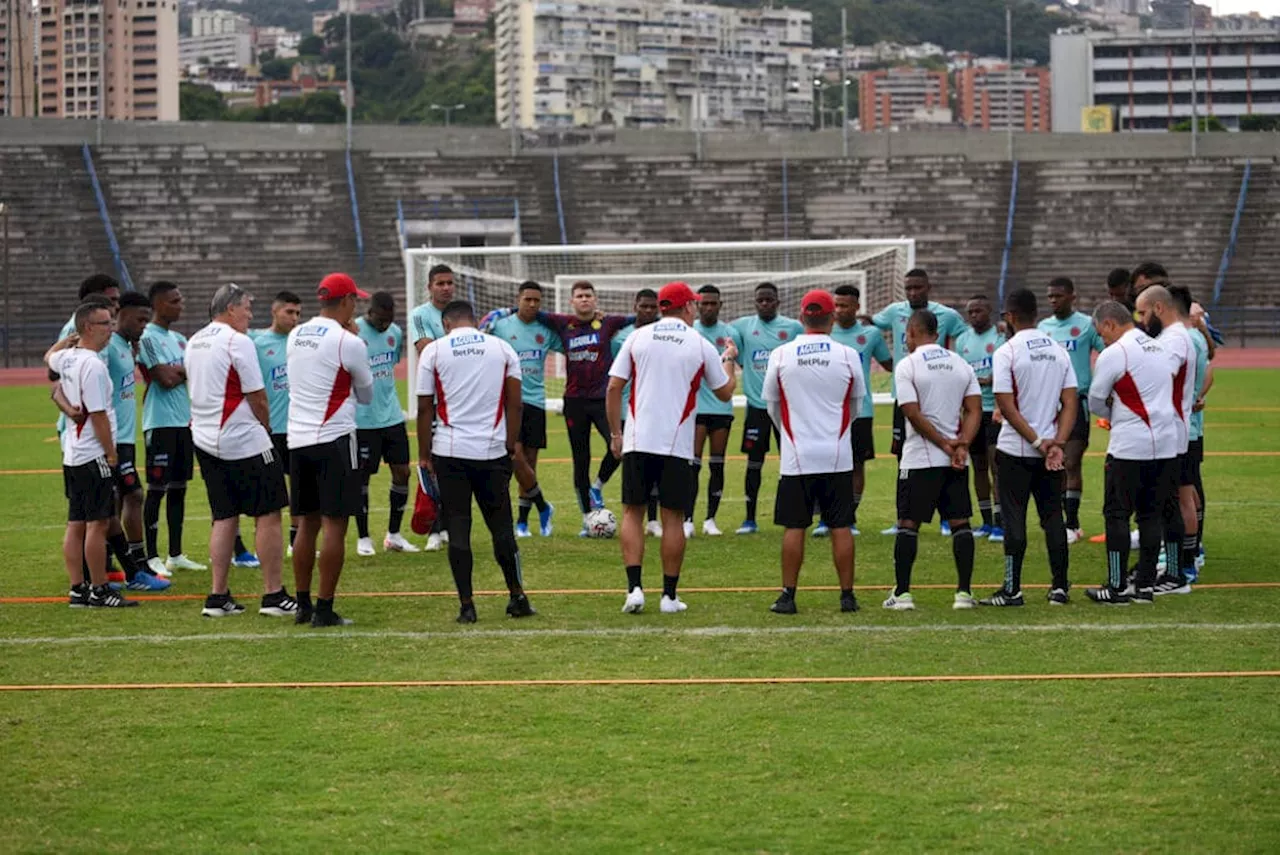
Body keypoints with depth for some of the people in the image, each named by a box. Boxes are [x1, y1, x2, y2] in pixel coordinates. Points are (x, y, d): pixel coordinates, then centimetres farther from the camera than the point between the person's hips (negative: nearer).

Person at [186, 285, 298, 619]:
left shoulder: (193, 343, 12)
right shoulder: (238, 342, -13)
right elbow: (257, 397, -13)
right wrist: (265, 427, 7)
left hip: (206, 440, 8)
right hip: (244, 440, -8)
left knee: (224, 517, 11)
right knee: (268, 515, -1)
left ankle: (218, 596, 8)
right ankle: (273, 595, -1)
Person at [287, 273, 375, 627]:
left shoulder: (296, 336, 9)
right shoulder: (348, 343, -10)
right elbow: (366, 395, 3)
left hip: (298, 440, 7)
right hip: (334, 439, -7)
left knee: (306, 524, 13)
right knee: (334, 525, -3)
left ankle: (303, 605, 16)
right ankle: (324, 610, -5)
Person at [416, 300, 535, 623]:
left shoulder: (433, 351, 1)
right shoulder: (503, 349, 6)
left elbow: (425, 408, 1)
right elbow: (514, 404, 4)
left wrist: (424, 455, 8)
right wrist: (510, 446, 11)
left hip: (450, 451, -1)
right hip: (492, 451, 1)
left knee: (458, 529, 2)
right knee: (501, 526, 11)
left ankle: (466, 605, 1)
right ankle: (518, 597, 15)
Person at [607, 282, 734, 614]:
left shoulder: (637, 338, 3)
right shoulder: (701, 345, 1)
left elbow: (614, 387, 0)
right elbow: (725, 393, 11)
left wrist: (615, 433, 8)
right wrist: (728, 360, 30)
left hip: (638, 440, 1)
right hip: (677, 444, -1)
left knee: (633, 512, 7)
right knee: (673, 518, 6)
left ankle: (635, 587, -5)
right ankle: (669, 595, 8)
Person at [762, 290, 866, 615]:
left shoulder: (780, 356, -4)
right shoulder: (848, 356, -4)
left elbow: (772, 405, 9)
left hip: (797, 455, 0)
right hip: (837, 456, 0)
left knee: (794, 527, 4)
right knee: (841, 527, 5)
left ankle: (788, 596, 4)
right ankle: (847, 595, 8)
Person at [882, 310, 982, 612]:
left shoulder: (907, 366, -7)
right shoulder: (961, 364, 9)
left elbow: (914, 415, -13)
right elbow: (974, 411, 2)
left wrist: (945, 445, -8)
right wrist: (961, 445, -7)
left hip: (920, 459, -4)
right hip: (956, 461, 4)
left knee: (908, 524, 3)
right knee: (960, 522, 7)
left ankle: (902, 593, 3)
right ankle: (964, 592, 4)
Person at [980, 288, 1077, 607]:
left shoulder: (1007, 352, -11)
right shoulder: (1058, 350, 6)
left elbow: (1006, 405, -15)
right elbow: (1070, 402, 1)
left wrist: (1036, 441, -11)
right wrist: (1057, 442, -6)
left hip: (1015, 449, -5)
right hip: (1051, 448, 5)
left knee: (1014, 520, 0)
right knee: (1053, 517, 10)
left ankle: (1012, 590, 1)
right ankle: (1060, 587, 11)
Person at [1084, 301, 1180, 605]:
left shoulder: (1114, 354, -9)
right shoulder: (1160, 349, 14)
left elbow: (1095, 402, -3)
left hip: (1129, 447, -7)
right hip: (1166, 445, 7)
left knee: (1117, 514, 1)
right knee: (1151, 515, 11)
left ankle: (1117, 587, 1)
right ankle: (1145, 584, 12)